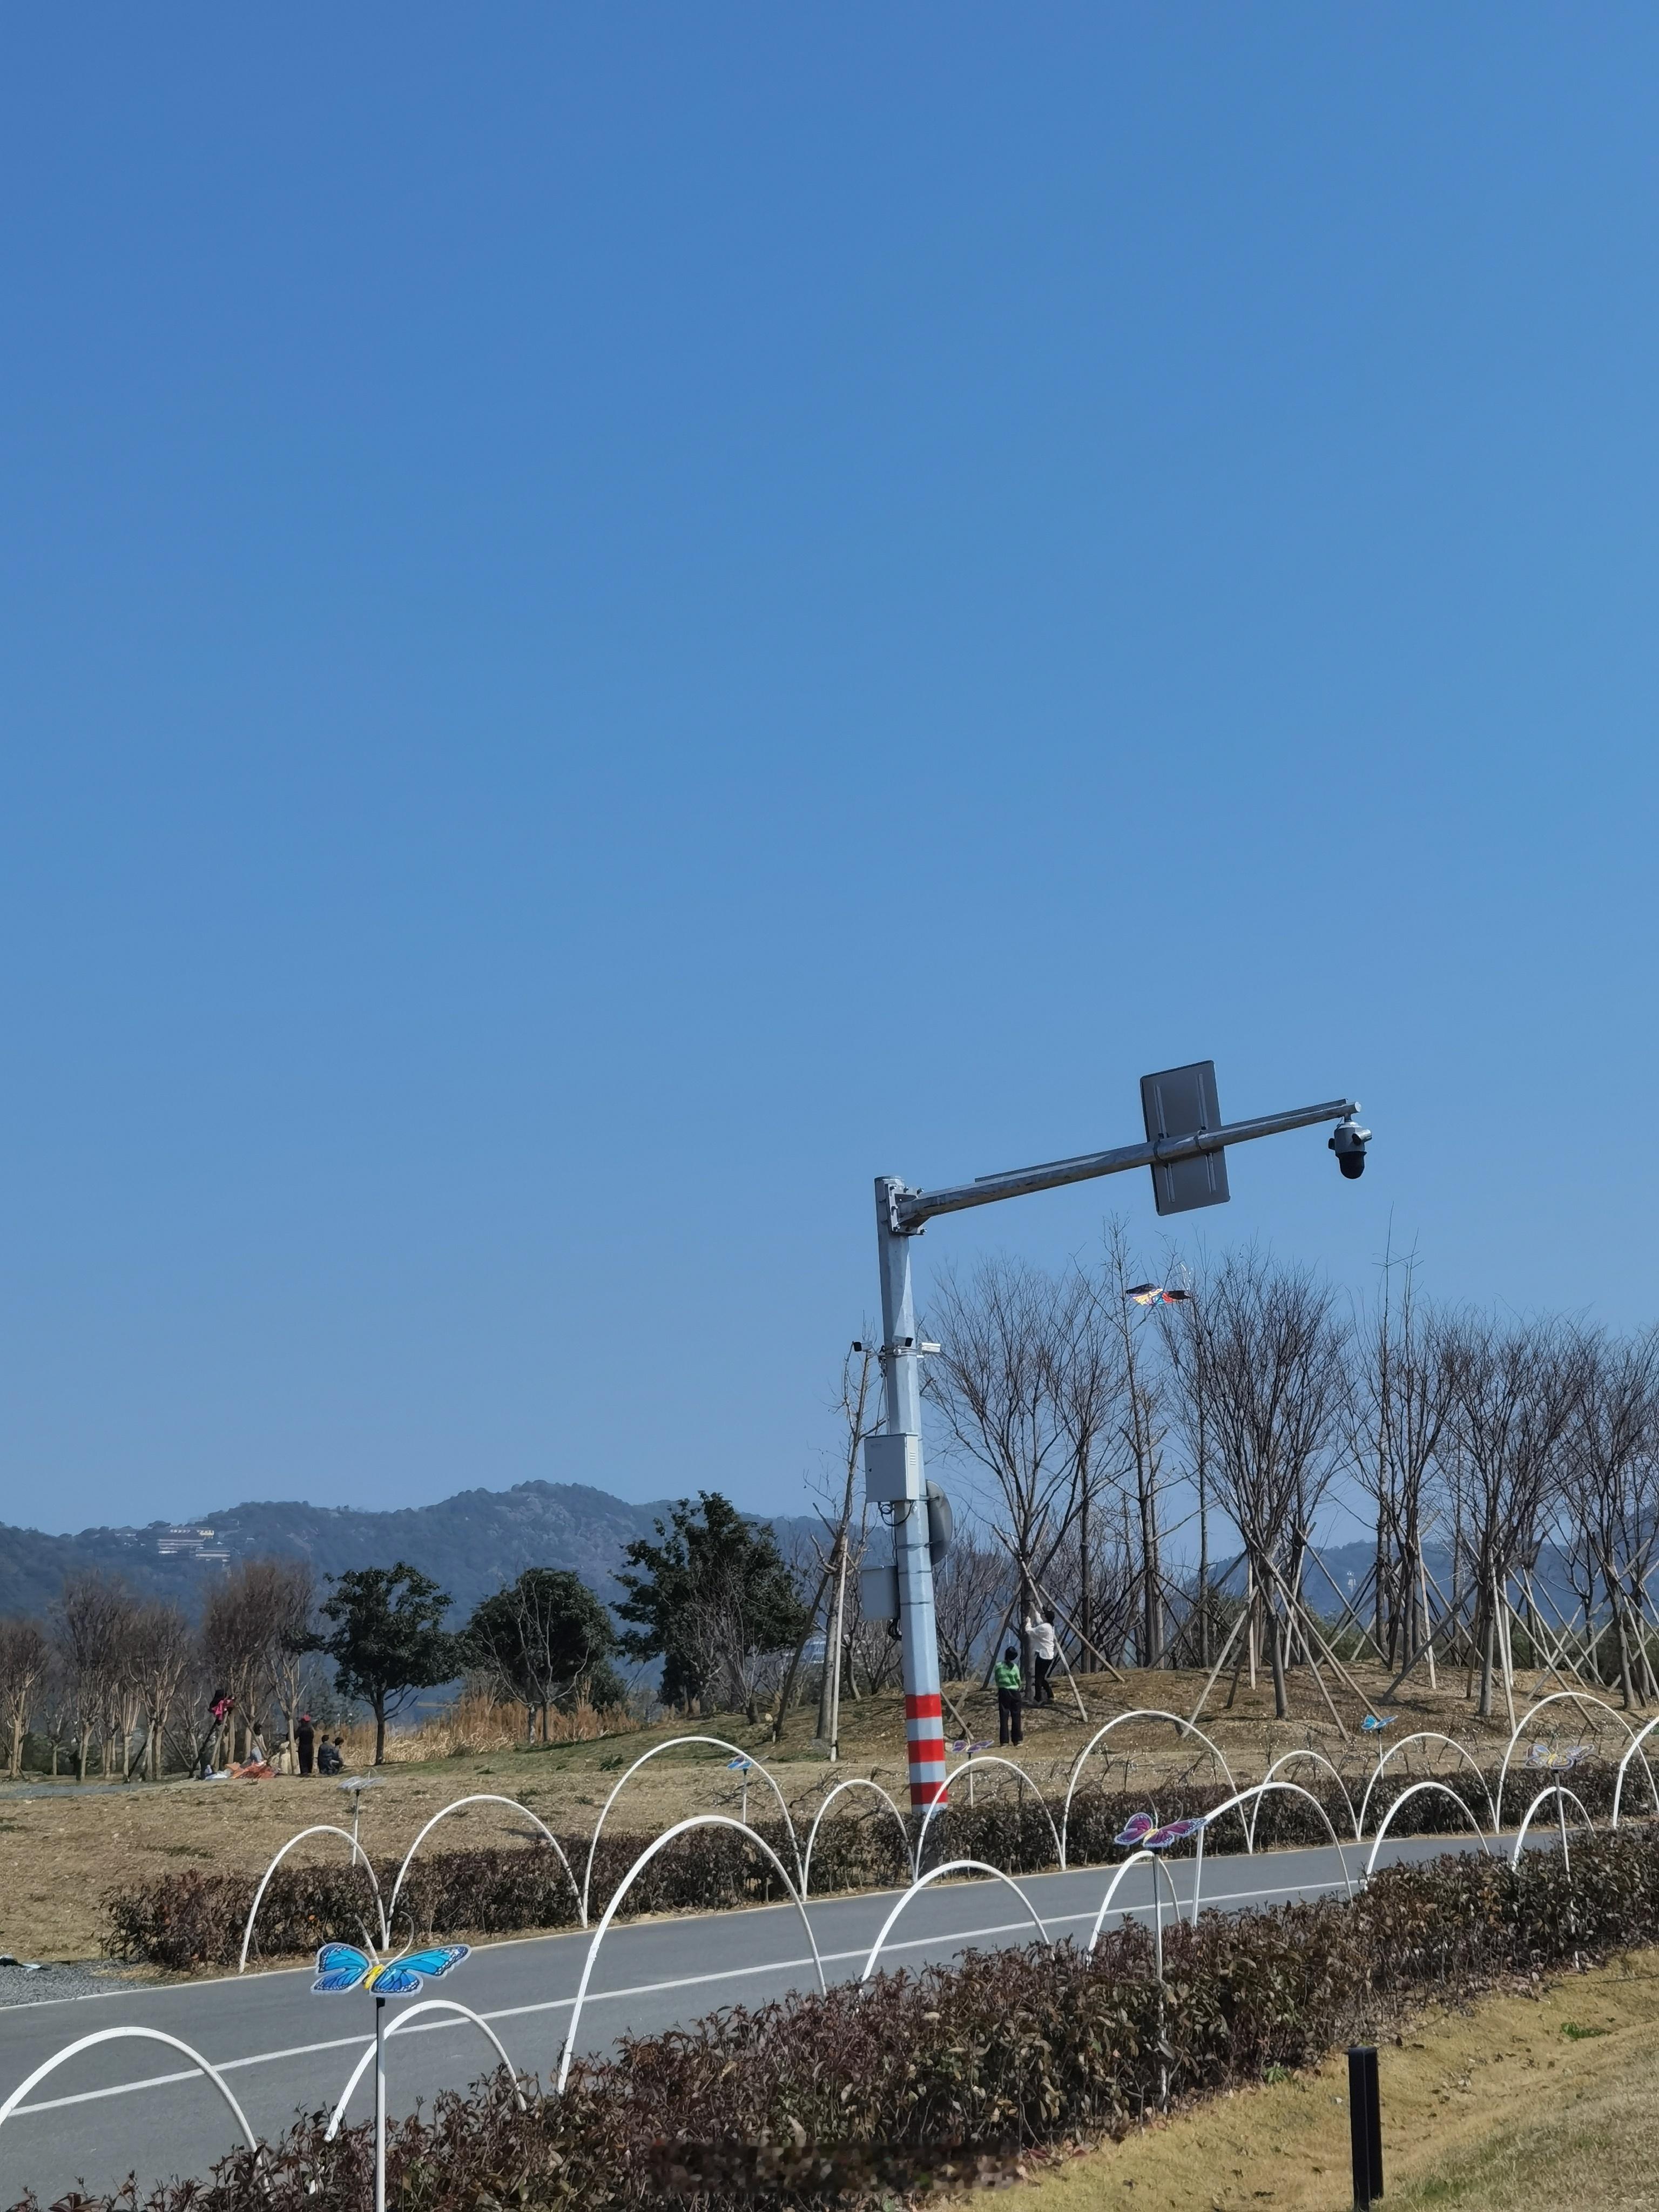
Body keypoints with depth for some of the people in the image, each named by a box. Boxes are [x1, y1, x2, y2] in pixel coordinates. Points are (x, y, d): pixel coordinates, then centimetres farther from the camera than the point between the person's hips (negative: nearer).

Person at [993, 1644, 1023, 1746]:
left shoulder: (998, 1666, -4)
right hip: (1014, 1692, 0)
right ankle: (1017, 1740, 8)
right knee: (1016, 1716, 7)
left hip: (1003, 1692, 0)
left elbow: (996, 1680, 3)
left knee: (1003, 1716, 1)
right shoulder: (1015, 1667, -5)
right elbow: (1019, 1682, 2)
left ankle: (1004, 1741, -3)